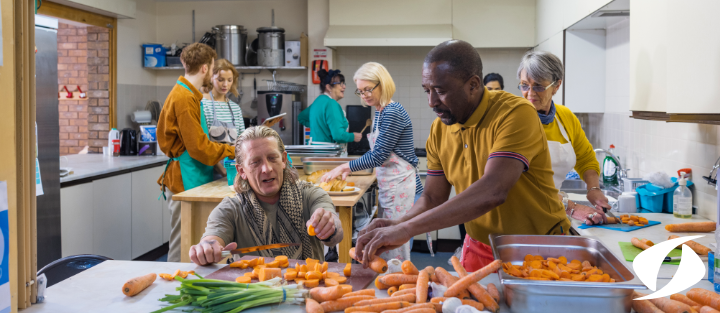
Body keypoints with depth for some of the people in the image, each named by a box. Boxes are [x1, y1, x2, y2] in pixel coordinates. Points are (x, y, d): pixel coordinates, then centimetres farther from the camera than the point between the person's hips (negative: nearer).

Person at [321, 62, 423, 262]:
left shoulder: (392, 113, -17)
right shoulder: (380, 112, 13)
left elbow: (379, 155, -18)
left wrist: (346, 166, -12)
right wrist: (350, 168, 11)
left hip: (401, 184, -10)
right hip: (389, 185, 10)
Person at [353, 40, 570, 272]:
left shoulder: (516, 113, -22)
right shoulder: (439, 130, -1)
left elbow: (492, 192, -35)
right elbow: (432, 198, 4)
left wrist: (406, 229, -37)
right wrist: (397, 226, -19)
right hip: (479, 250, 5)